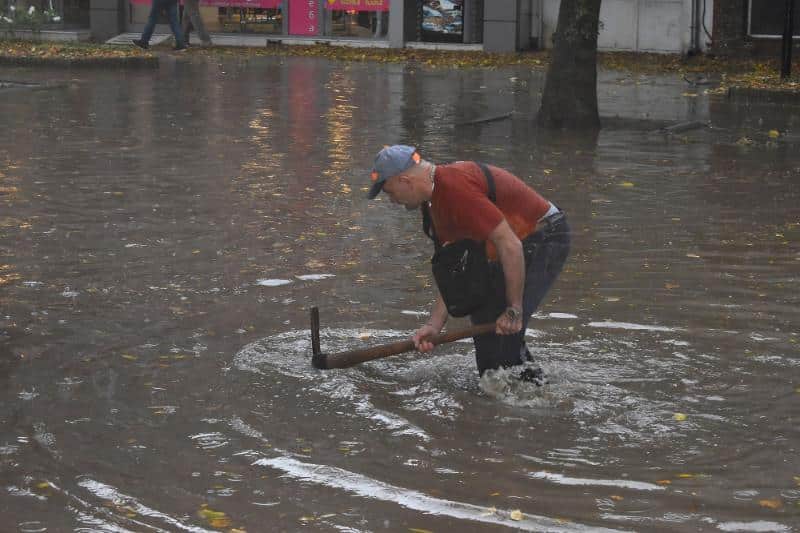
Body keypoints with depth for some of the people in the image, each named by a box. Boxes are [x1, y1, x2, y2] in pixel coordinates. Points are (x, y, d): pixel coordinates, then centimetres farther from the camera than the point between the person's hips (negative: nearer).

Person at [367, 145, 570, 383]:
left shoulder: (455, 188, -27)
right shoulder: (436, 197, 7)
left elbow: (510, 245, -30)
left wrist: (514, 310, -23)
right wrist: (434, 324, -1)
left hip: (544, 240, -11)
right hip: (526, 242, 11)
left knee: (501, 330, -14)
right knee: (483, 320, 17)